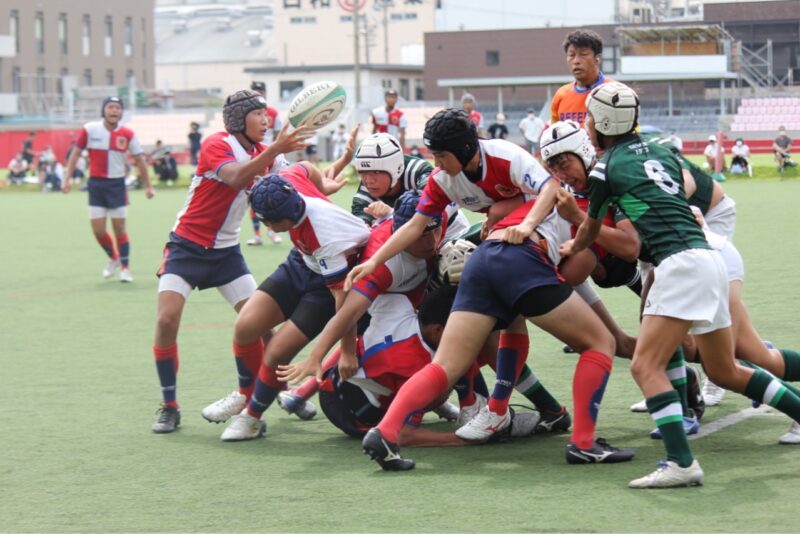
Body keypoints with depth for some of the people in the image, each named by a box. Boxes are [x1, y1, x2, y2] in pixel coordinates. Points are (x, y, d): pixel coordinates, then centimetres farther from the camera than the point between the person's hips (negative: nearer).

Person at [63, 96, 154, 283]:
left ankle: (125, 268, 13)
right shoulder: (90, 129, -5)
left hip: (117, 184, -1)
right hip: (96, 184, 1)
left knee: (120, 227, 0)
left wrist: (148, 186, 3)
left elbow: (140, 159, 4)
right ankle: (113, 258, 28)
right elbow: (76, 153, 4)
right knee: (98, 230, 1)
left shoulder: (127, 134, -4)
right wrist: (67, 179, 0)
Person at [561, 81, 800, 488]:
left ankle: (682, 463, -23)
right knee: (725, 372, 19)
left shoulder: (605, 169, 1)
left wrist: (571, 248, 40)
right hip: (709, 259, 8)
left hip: (681, 265, -8)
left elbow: (589, 231, 17)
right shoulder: (660, 153, 19)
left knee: (646, 366, -12)